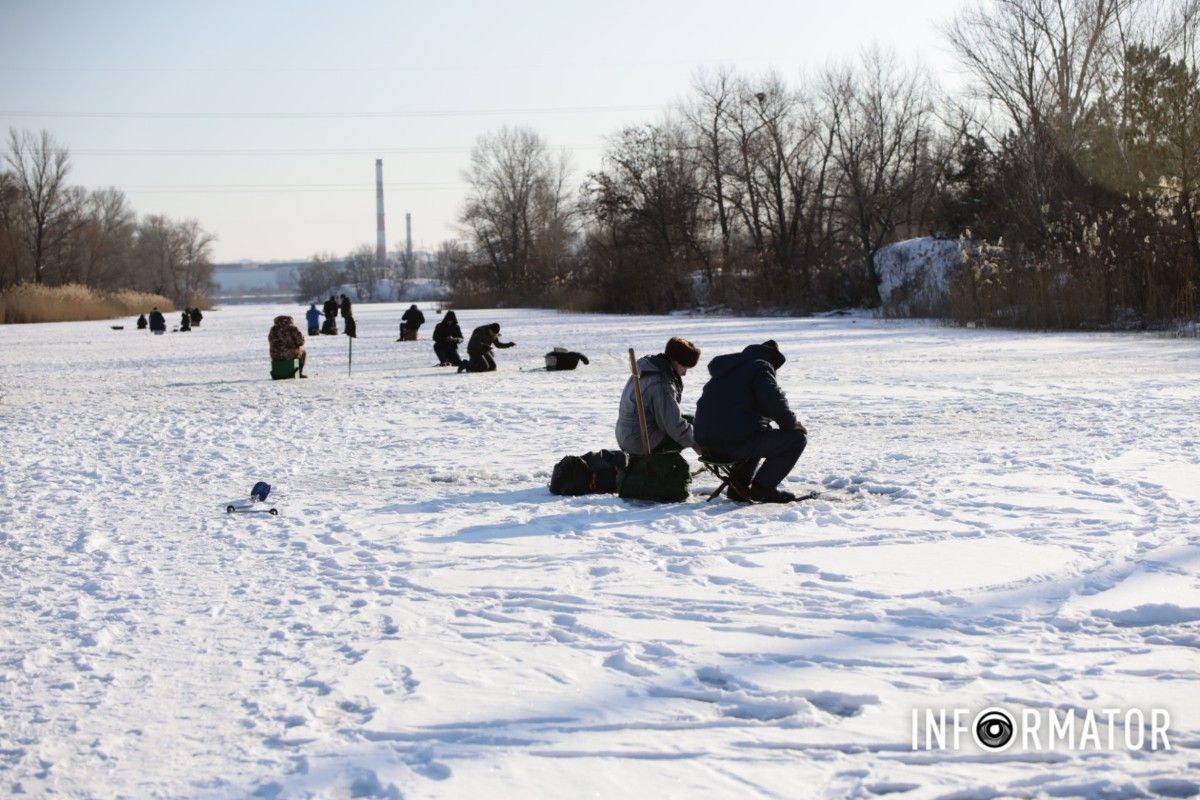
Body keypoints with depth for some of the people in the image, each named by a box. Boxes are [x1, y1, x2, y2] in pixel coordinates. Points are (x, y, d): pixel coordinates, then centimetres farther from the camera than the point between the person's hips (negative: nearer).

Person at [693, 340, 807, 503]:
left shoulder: (726, 370, 26)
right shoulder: (760, 367, -1)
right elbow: (775, 402, -15)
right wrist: (792, 423, 2)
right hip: (737, 443, -9)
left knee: (761, 436, 38)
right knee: (797, 438, 0)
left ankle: (738, 484, 19)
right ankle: (763, 487, 1)